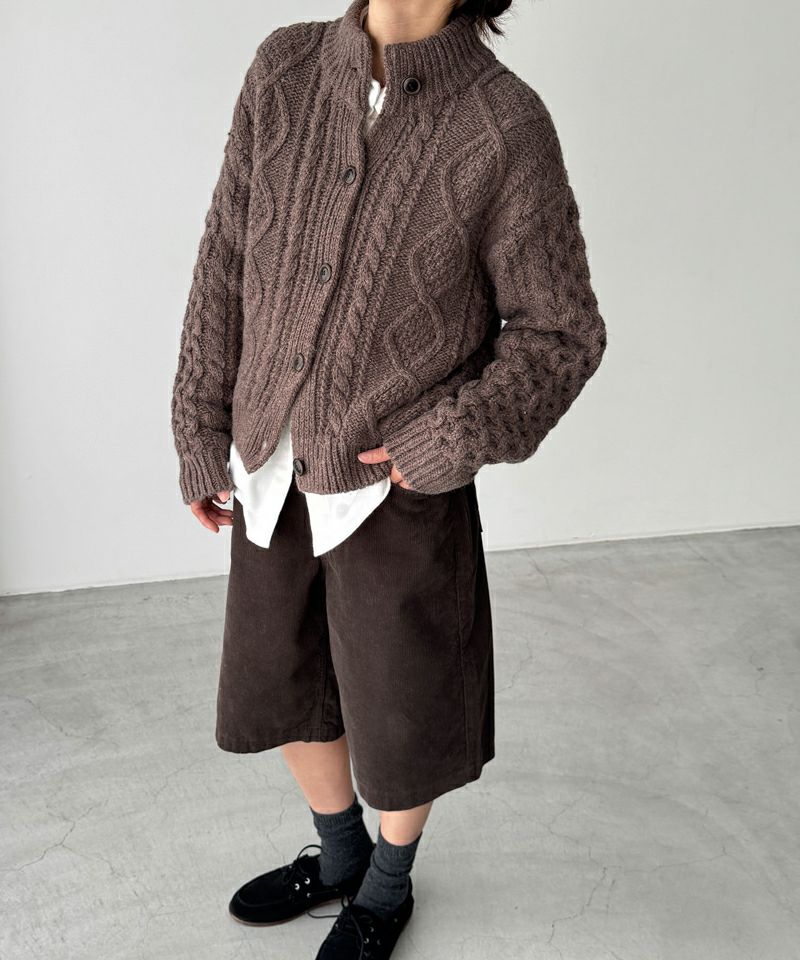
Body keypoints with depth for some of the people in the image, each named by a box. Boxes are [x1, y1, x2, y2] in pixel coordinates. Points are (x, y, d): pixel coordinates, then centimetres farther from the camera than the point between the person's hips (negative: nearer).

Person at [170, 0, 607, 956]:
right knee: (282, 683, 22)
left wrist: (463, 434, -19)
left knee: (399, 711, 16)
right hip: (273, 476, 5)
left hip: (398, 486, -4)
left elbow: (560, 331, -7)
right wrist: (200, 430, 5)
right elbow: (227, 264, 2)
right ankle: (338, 854, 51)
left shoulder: (506, 127, -16)